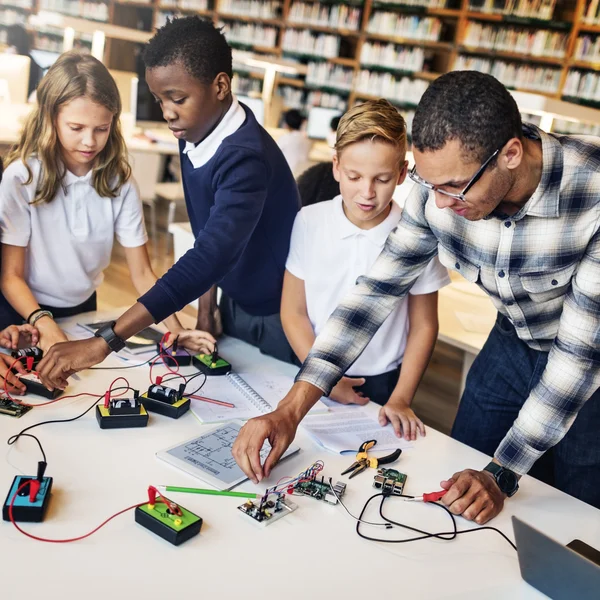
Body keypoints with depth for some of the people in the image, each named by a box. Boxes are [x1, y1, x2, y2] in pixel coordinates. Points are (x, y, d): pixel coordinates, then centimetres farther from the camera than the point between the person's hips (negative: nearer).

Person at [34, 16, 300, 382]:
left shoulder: (247, 158, -32)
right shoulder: (194, 132, -7)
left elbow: (212, 255, -44)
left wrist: (104, 343, -47)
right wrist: (206, 304, 0)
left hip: (278, 315, -6)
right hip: (234, 304, 7)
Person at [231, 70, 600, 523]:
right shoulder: (439, 188, -22)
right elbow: (378, 290, -19)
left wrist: (501, 475, -31)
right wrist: (290, 411, -26)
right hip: (512, 345, 4)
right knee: (454, 491, 13)